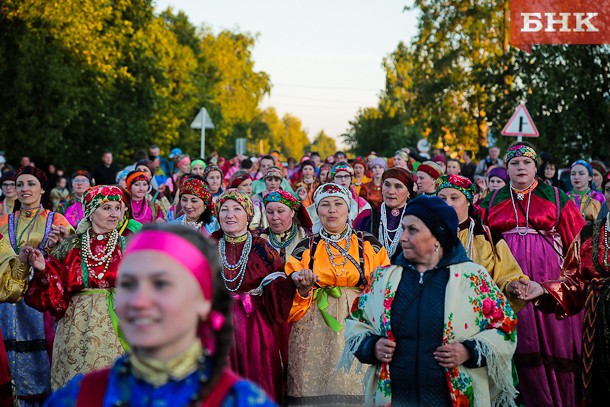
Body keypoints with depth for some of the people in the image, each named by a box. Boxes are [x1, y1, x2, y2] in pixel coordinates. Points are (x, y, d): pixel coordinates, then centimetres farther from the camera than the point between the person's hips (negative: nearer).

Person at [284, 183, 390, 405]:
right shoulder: (306, 248, 9)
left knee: (353, 388, -7)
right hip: (315, 334, 1)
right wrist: (303, 287, -9)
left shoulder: (370, 245, 8)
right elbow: (292, 297, 10)